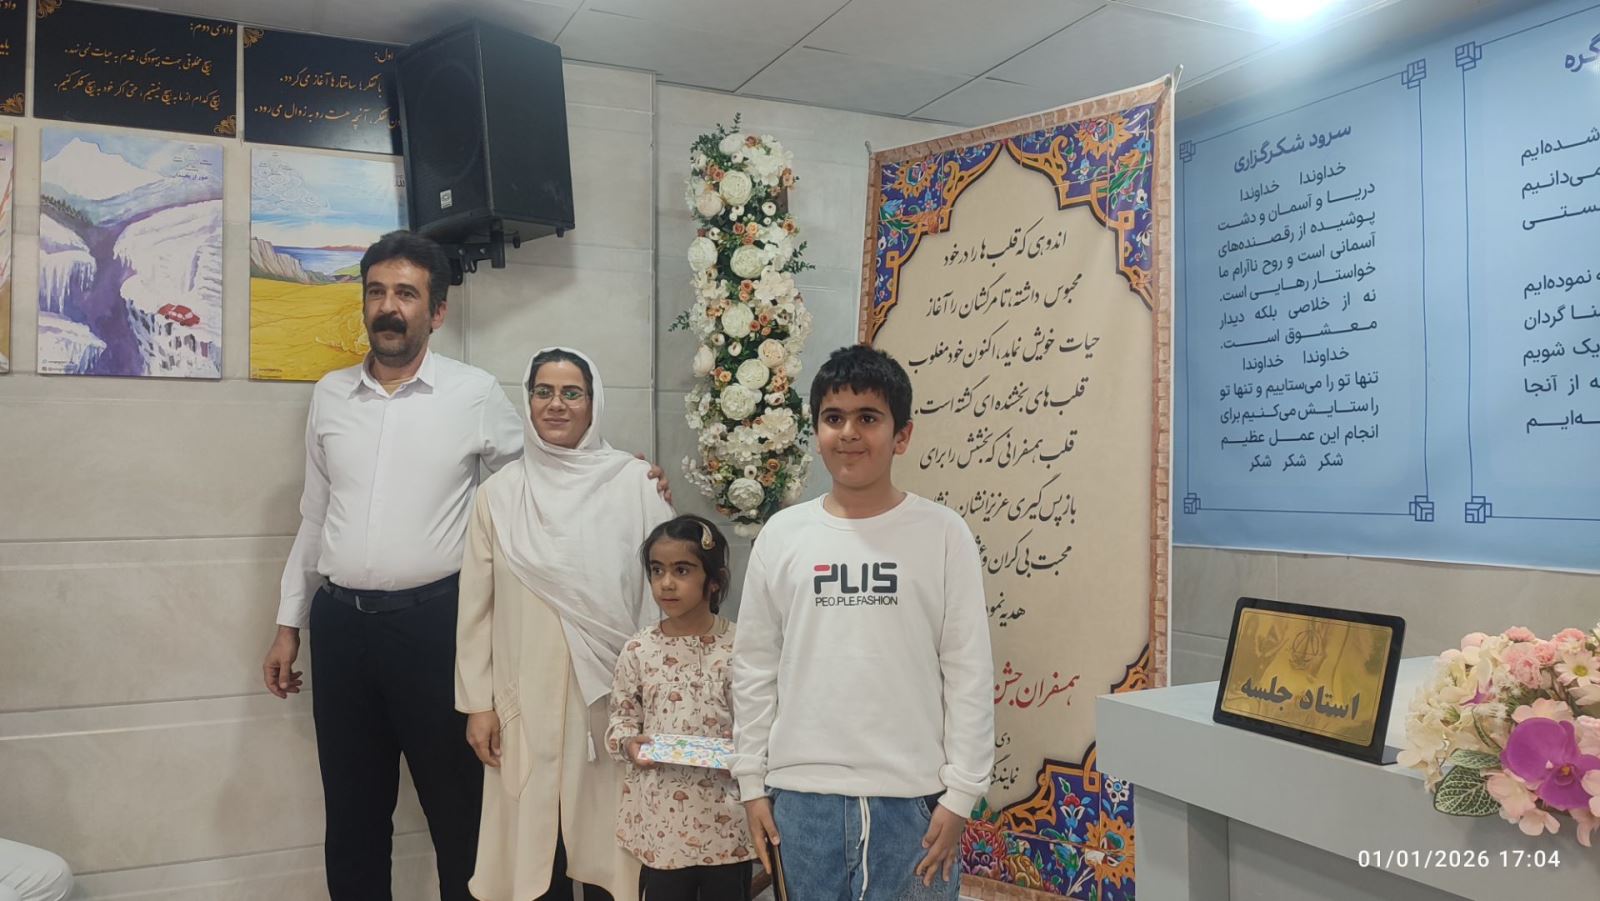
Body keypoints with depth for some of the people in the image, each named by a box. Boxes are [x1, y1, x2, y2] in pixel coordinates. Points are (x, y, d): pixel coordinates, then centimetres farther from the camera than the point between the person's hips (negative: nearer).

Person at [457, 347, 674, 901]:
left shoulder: (635, 483, -2)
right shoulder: (500, 492, 5)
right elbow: (476, 606, 7)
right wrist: (477, 703, 4)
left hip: (612, 697, -1)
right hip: (527, 700, 2)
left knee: (606, 839, 5)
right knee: (533, 843, 7)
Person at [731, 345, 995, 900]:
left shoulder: (942, 533, -4)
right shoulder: (782, 535, 2)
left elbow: (970, 672, -3)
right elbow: (754, 667, 7)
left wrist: (959, 794, -5)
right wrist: (752, 781, 6)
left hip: (911, 794, -2)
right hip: (803, 792, 2)